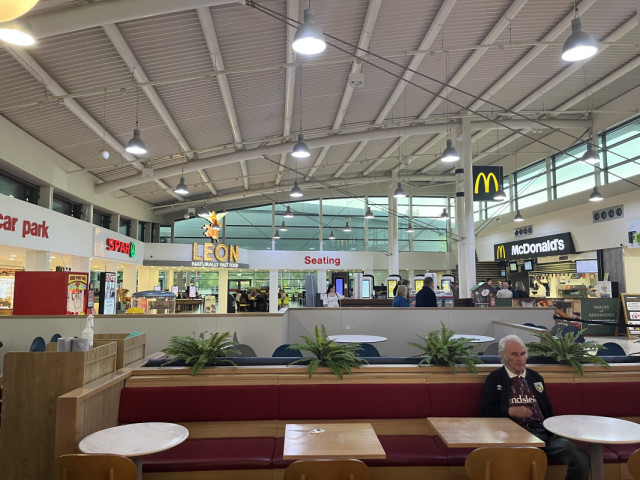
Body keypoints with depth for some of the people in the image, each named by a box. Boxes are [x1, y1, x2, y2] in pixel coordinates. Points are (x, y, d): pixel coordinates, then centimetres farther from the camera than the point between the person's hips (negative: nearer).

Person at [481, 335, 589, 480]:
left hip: (544, 431, 5)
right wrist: (510, 411, -14)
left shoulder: (536, 377, 22)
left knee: (581, 458, -22)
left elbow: (548, 409, 23)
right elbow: (486, 410, 3)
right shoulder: (495, 378, 9)